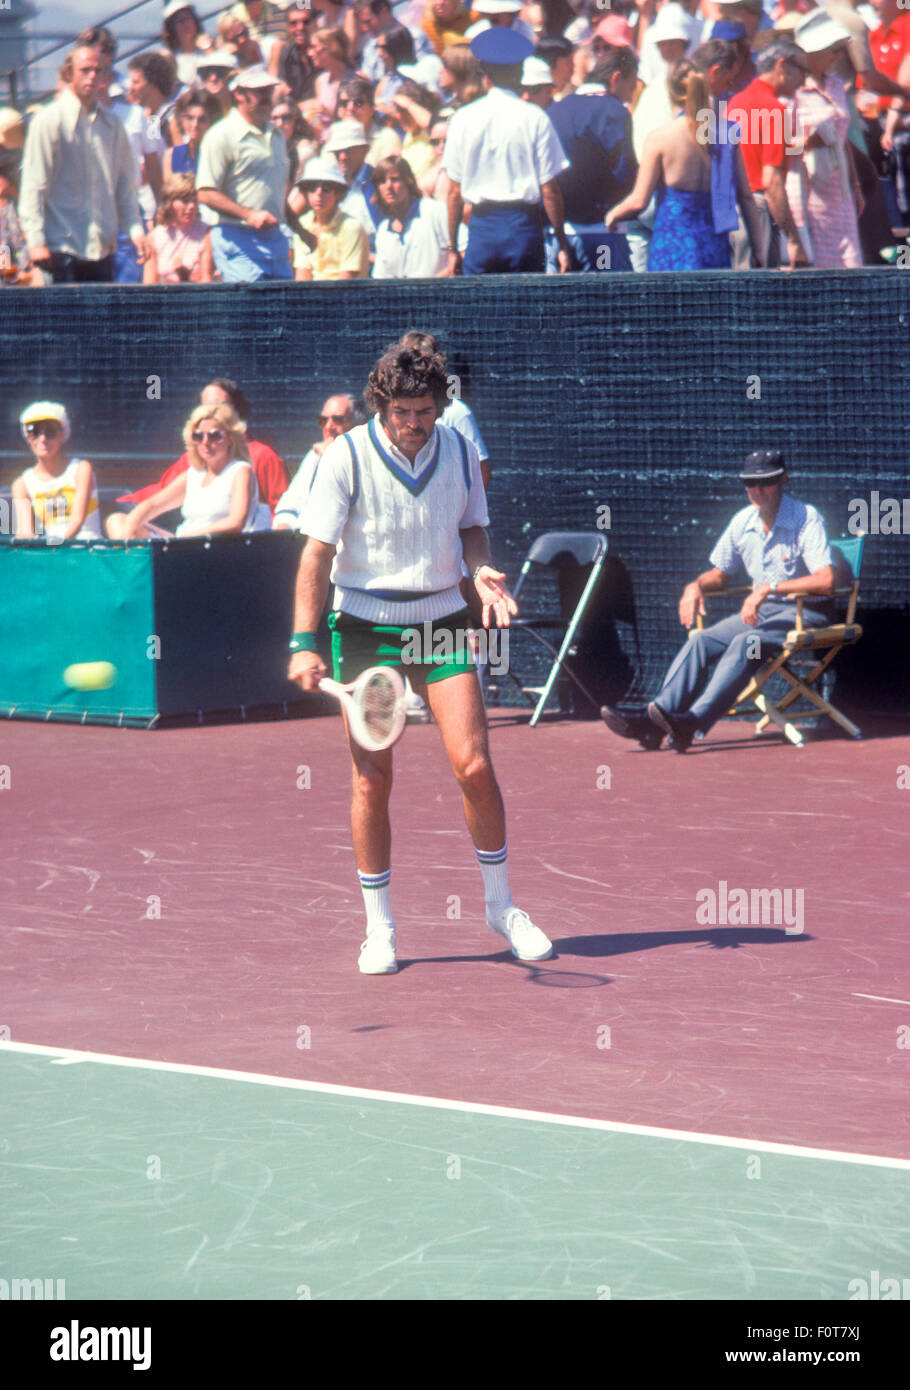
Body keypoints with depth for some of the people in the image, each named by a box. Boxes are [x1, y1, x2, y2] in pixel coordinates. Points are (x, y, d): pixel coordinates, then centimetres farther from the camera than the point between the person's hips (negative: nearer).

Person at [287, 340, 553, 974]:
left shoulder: (459, 450, 0)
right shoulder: (347, 457, -10)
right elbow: (318, 552, -9)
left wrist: (482, 570, -7)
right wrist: (304, 644, -15)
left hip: (442, 620, 2)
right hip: (366, 627, -2)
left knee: (474, 765, -7)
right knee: (372, 780, -2)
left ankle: (501, 905, 10)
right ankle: (379, 928, 9)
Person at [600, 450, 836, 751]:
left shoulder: (807, 519, -13)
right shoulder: (743, 522, 8)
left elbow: (826, 581, -26)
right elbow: (719, 574, 21)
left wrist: (770, 588, -30)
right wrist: (696, 586, -2)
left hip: (803, 613, -7)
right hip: (759, 611, 7)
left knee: (745, 642, -33)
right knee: (701, 641, -16)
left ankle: (694, 722, -47)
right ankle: (653, 724, -30)